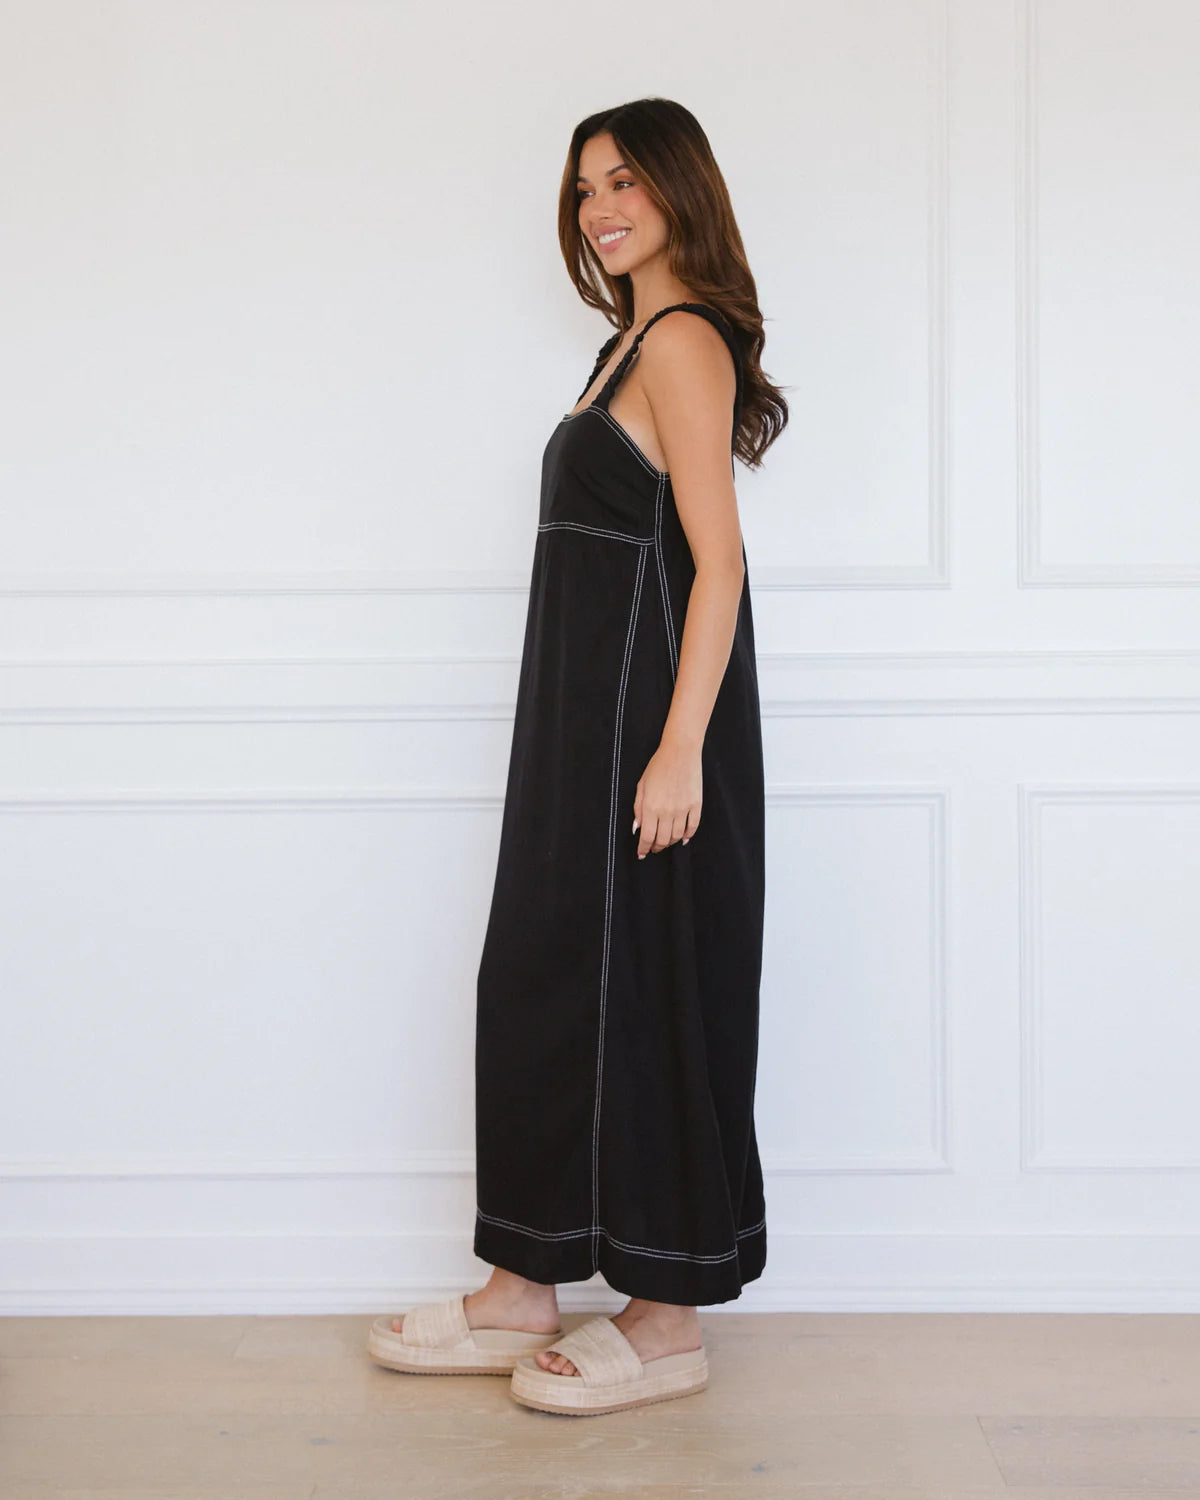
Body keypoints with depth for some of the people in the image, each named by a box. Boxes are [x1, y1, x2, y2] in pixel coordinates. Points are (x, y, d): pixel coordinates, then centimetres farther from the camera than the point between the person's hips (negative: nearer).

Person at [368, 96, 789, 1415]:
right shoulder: (634, 342, 19)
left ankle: (666, 1321, 11)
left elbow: (718, 561, -18)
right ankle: (523, 1293, 23)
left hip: (645, 717, -10)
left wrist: (680, 750, -24)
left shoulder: (684, 340, -10)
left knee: (637, 994, -3)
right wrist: (626, 741, 18)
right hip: (580, 722, 10)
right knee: (540, 984, 12)